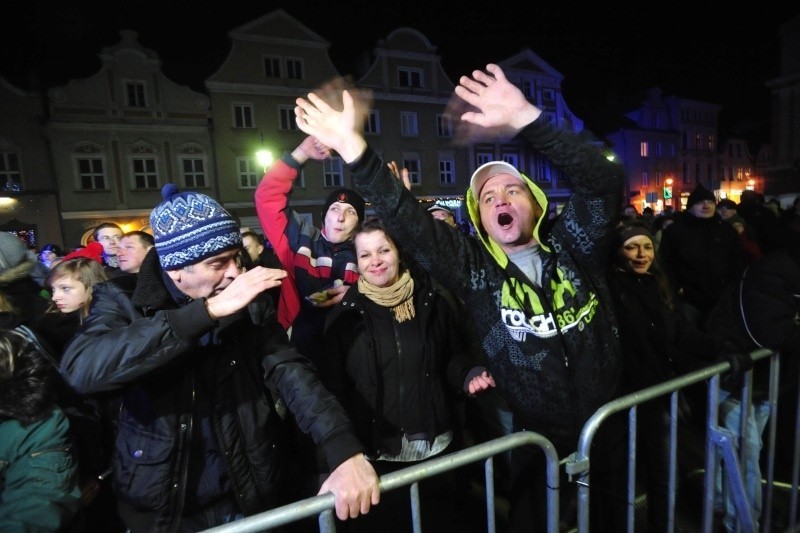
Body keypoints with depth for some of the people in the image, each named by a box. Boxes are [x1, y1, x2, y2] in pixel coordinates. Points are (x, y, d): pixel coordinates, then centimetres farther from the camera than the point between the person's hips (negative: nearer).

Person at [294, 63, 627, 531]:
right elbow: (408, 222, -17)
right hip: (537, 444, -1)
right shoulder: (474, 267, -8)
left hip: (611, 431, 2)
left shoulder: (573, 246, -5)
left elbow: (605, 180, -20)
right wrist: (354, 148, -26)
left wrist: (526, 119, -32)